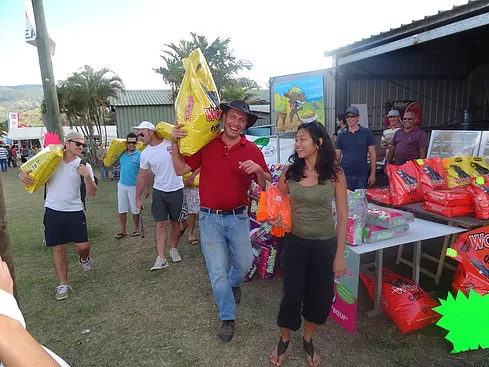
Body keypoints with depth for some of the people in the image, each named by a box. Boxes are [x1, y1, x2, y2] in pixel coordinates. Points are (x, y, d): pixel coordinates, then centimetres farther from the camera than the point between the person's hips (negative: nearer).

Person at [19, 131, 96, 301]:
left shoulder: (84, 165, -4)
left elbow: (92, 193, -9)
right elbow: (30, 171, 8)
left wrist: (87, 177, -27)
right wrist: (23, 174, -16)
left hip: (75, 212, 0)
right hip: (53, 211, 1)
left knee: (83, 246, -2)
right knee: (59, 249, 8)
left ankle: (84, 259, 36)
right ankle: (63, 284, 23)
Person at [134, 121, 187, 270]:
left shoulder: (171, 142, -12)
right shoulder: (145, 154, -3)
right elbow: (142, 177, 6)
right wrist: (138, 198, 8)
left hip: (176, 190, -1)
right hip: (159, 191, 2)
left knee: (175, 223, 11)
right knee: (161, 224, -2)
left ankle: (173, 249, 32)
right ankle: (161, 258, 3)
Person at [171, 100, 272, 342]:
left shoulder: (252, 150, -3)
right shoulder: (206, 144, -3)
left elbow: (266, 186, -3)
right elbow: (181, 169, 0)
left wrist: (258, 170, -23)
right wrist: (175, 143, -13)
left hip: (238, 217, 1)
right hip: (210, 218, -1)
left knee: (244, 264, 18)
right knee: (217, 271, 7)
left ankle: (233, 284, 55)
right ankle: (228, 317, 29)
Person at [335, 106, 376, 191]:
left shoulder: (367, 133, 1)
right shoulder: (341, 136, 6)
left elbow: (372, 155, 2)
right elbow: (337, 157, 8)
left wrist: (373, 174, -3)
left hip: (362, 175, -1)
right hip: (345, 175, 1)